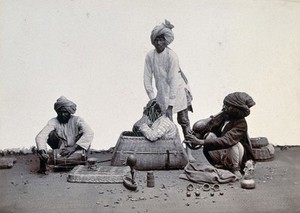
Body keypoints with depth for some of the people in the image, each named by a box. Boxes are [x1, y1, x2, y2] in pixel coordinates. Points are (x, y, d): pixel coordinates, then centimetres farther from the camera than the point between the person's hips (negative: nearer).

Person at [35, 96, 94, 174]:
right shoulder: (53, 121, -7)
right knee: (51, 134, -22)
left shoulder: (76, 120, -11)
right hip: (60, 151, 1)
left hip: (76, 151, -1)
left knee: (82, 134, -25)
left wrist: (74, 147, -41)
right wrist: (41, 151, -45)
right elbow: (40, 136, -22)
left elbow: (89, 133, -30)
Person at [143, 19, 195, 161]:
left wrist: (170, 105, -29)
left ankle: (188, 152, 3)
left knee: (183, 121, -2)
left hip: (178, 90, -3)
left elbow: (173, 80, -25)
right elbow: (147, 79, -2)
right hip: (162, 93, 4)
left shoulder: (171, 56, -20)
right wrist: (152, 99, -7)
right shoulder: (150, 56, -6)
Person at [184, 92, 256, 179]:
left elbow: (226, 141, -42)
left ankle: (235, 169, -14)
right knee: (209, 135, -15)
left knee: (232, 142, -35)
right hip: (223, 154, 6)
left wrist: (200, 142, -47)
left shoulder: (241, 124, -28)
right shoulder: (223, 115, -8)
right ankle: (220, 166, -5)